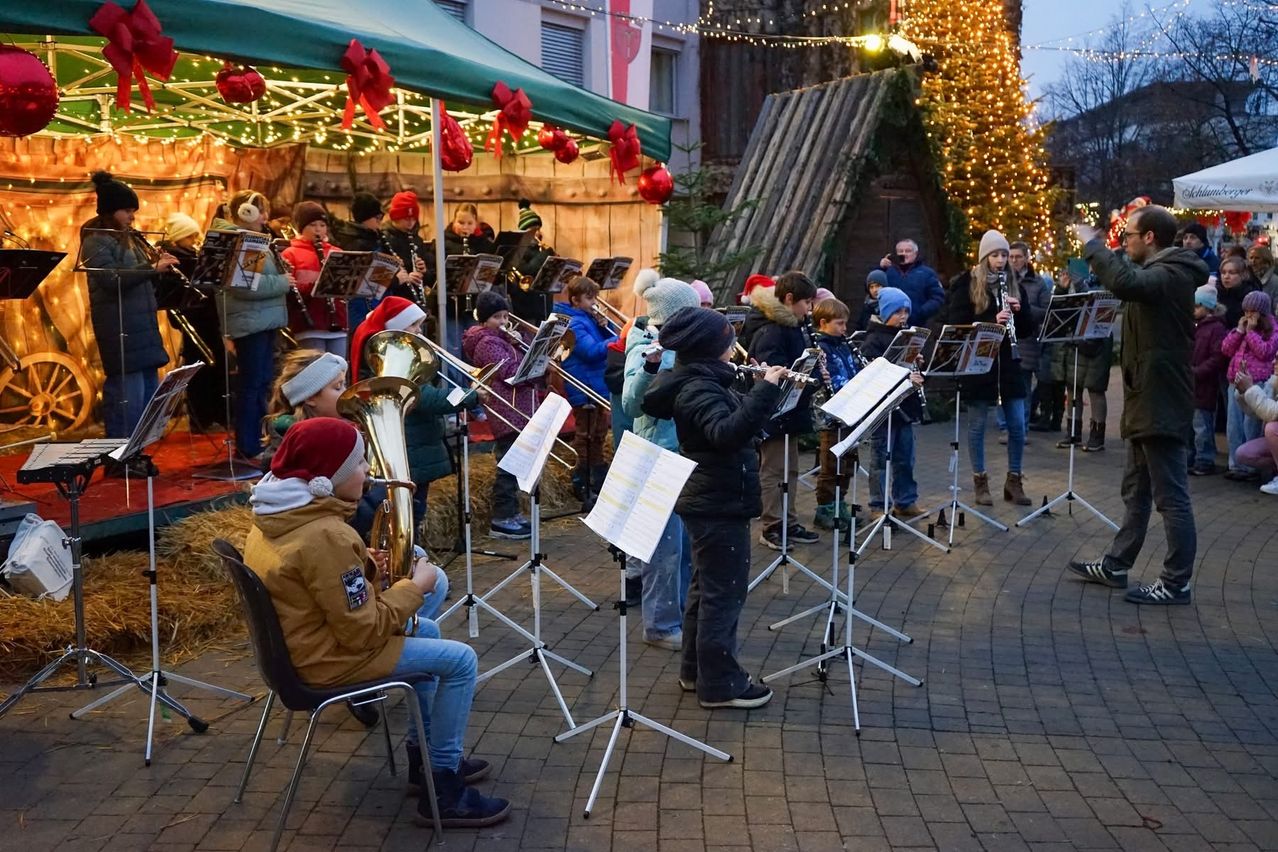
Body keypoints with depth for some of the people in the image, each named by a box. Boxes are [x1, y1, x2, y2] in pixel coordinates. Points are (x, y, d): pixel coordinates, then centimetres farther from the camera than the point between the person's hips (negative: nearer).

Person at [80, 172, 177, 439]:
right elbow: (111, 280, -22)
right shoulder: (96, 241, -9)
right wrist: (152, 268, -24)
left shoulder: (128, 239, 18)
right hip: (119, 329, -9)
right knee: (128, 396, -11)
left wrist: (157, 265, 2)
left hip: (142, 325, 9)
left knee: (149, 392, 12)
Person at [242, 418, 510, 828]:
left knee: (427, 629, 24)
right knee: (460, 660, -6)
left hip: (306, 640, 10)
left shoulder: (275, 515, 0)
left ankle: (426, 750, 32)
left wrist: (364, 569, 2)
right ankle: (443, 789, 3)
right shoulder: (324, 536, -30)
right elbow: (364, 631, -26)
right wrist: (415, 586, -13)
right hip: (330, 658, -10)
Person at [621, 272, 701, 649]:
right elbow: (631, 405, -28)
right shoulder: (644, 349, -15)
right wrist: (649, 366, -43)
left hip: (686, 455, 8)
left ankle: (681, 611, 29)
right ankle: (660, 625, 10)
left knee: (687, 541, 16)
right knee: (666, 545, -1)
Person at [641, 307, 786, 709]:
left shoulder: (703, 382, 10)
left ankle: (695, 670, 28)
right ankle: (719, 683, 6)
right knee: (724, 592, -2)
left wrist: (765, 387, 5)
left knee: (707, 587, 18)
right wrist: (765, 390, -38)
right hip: (719, 506, -11)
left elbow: (736, 422, 18)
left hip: (709, 503, 11)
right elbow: (727, 433, -37)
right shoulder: (699, 390, -20)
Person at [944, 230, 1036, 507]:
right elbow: (957, 324, -11)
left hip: (1008, 364, 4)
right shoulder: (967, 285, -3)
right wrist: (992, 320, -22)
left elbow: (1028, 330, 11)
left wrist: (1018, 310, -9)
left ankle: (1014, 481, 16)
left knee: (1017, 425, 3)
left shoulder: (1014, 286, 10)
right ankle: (980, 481, 16)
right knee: (978, 425, 5)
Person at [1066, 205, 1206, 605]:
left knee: (1170, 496, -3)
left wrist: (1092, 244, -25)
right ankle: (1116, 565, 27)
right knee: (1136, 491, 17)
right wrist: (1098, 250, 14)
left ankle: (1177, 583, 4)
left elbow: (1124, 283, -39)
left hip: (1161, 402, -11)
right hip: (1149, 400, 11)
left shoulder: (1170, 275, -19)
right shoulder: (1162, 273, 14)